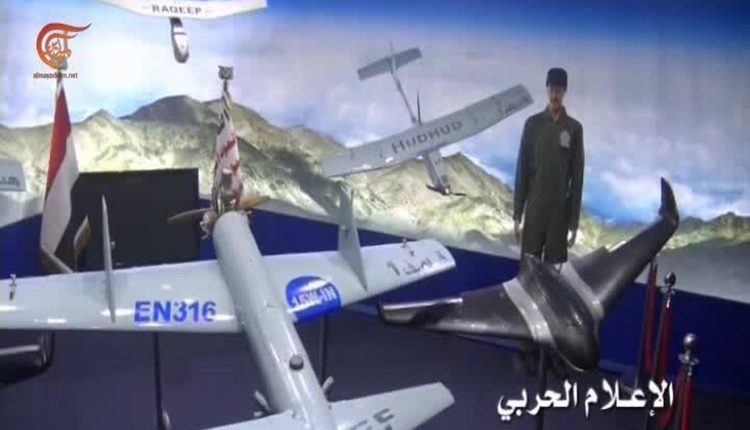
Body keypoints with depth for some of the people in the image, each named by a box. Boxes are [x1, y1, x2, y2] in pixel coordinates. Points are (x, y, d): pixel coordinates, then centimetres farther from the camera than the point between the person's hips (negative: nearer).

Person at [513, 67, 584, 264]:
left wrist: (574, 222, -1)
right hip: (534, 208, 0)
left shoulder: (574, 128, 1)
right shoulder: (533, 124, 3)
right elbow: (522, 170, 4)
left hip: (560, 210, 0)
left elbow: (577, 177, 2)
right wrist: (517, 214, 0)